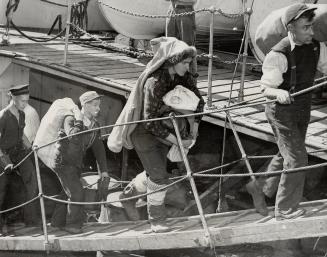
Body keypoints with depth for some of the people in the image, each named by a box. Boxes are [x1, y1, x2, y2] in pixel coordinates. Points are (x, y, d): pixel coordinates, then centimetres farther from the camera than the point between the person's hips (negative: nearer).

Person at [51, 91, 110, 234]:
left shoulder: (95, 125, 5)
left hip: (77, 164, 7)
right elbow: (73, 138, -37)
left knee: (68, 193, 15)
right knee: (76, 193, -13)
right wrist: (78, 121, -26)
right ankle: (73, 224, 0)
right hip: (64, 162, -7)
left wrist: (103, 170, 3)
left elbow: (98, 148, 8)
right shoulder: (70, 119, -16)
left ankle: (58, 222, 29)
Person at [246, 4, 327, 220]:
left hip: (302, 109, 7)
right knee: (297, 158, -7)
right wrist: (279, 93, -41)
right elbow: (267, 89, -19)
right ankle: (286, 210, 8)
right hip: (282, 111, -7)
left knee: (287, 155, 19)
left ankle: (259, 186, 40)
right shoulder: (278, 55, -22)